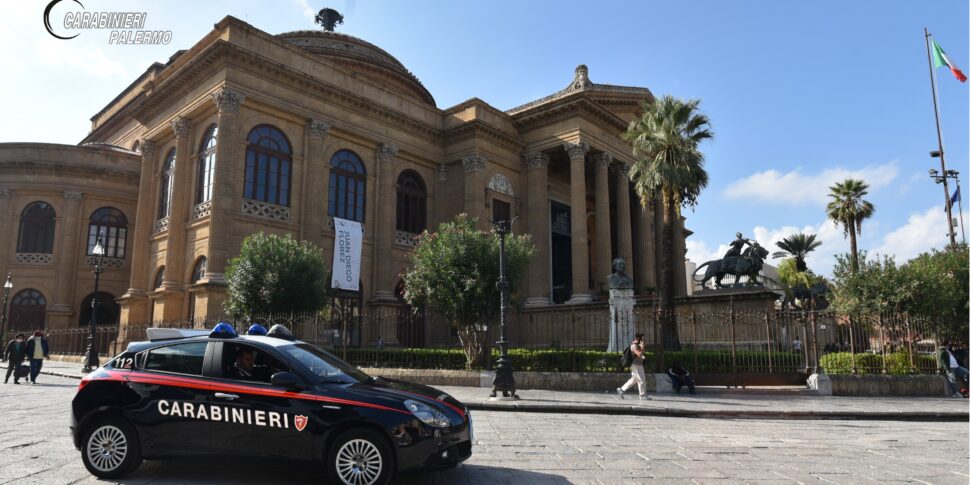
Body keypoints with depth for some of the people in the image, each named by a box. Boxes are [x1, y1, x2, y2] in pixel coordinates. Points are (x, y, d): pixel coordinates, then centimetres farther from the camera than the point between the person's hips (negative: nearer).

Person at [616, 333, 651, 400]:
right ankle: (643, 395, 4)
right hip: (636, 365, -11)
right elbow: (640, 354, -26)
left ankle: (621, 390, 14)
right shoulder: (634, 345, -17)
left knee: (634, 379, 14)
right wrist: (642, 346, -18)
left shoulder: (636, 345, 15)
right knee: (641, 380, -4)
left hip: (637, 365, 11)